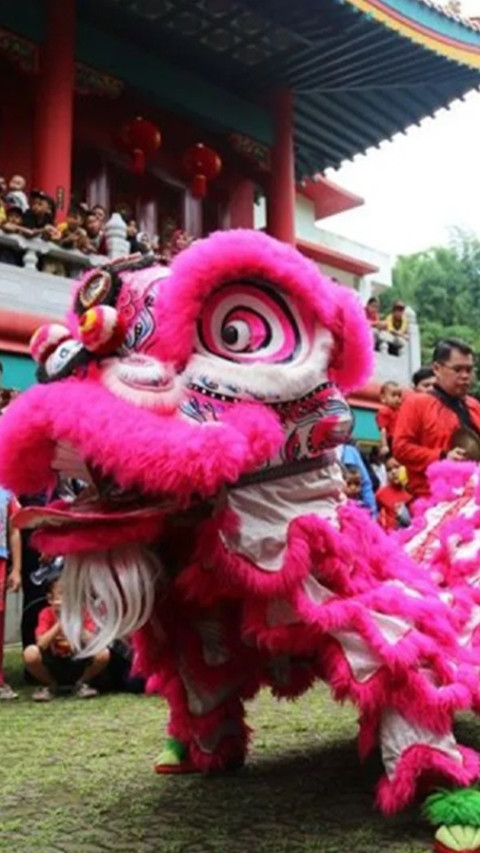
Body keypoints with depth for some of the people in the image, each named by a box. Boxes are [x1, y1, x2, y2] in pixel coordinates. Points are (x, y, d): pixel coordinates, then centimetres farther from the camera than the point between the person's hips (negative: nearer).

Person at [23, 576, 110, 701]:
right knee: (30, 652, -29)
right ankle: (49, 685, 2)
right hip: (53, 667, 0)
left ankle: (81, 683, 4)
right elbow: (41, 644, -25)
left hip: (78, 666, 1)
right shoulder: (46, 614, -10)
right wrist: (61, 622, -28)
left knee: (103, 653, -27)